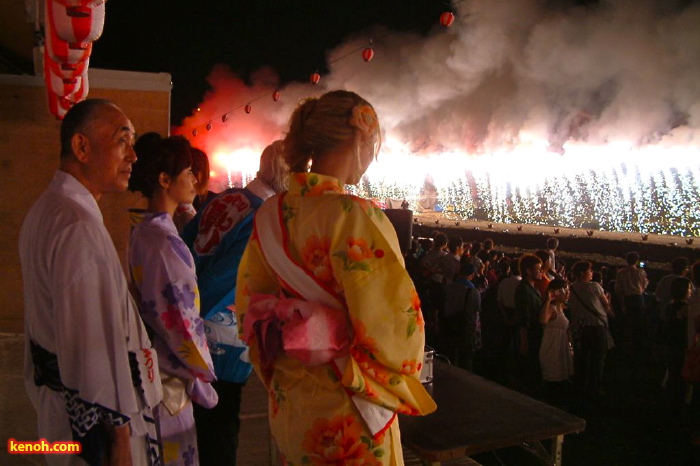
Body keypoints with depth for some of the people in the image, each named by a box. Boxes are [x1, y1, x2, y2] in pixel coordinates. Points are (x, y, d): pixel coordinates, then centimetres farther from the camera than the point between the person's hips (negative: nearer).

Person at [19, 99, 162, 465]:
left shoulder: (46, 209, 9)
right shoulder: (80, 228, -25)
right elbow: (94, 343, -28)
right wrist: (119, 434, -22)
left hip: (54, 392, 10)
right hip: (90, 415, -10)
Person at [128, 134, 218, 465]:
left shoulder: (144, 230, 5)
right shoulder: (164, 241, -23)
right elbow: (180, 321, -21)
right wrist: (202, 376, -10)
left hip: (150, 364, 9)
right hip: (167, 380, -9)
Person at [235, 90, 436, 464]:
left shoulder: (269, 214, -2)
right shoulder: (355, 215, -23)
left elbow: (249, 303, 7)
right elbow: (394, 320, -22)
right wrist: (397, 389, -2)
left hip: (286, 401, 6)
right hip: (346, 409, -6)